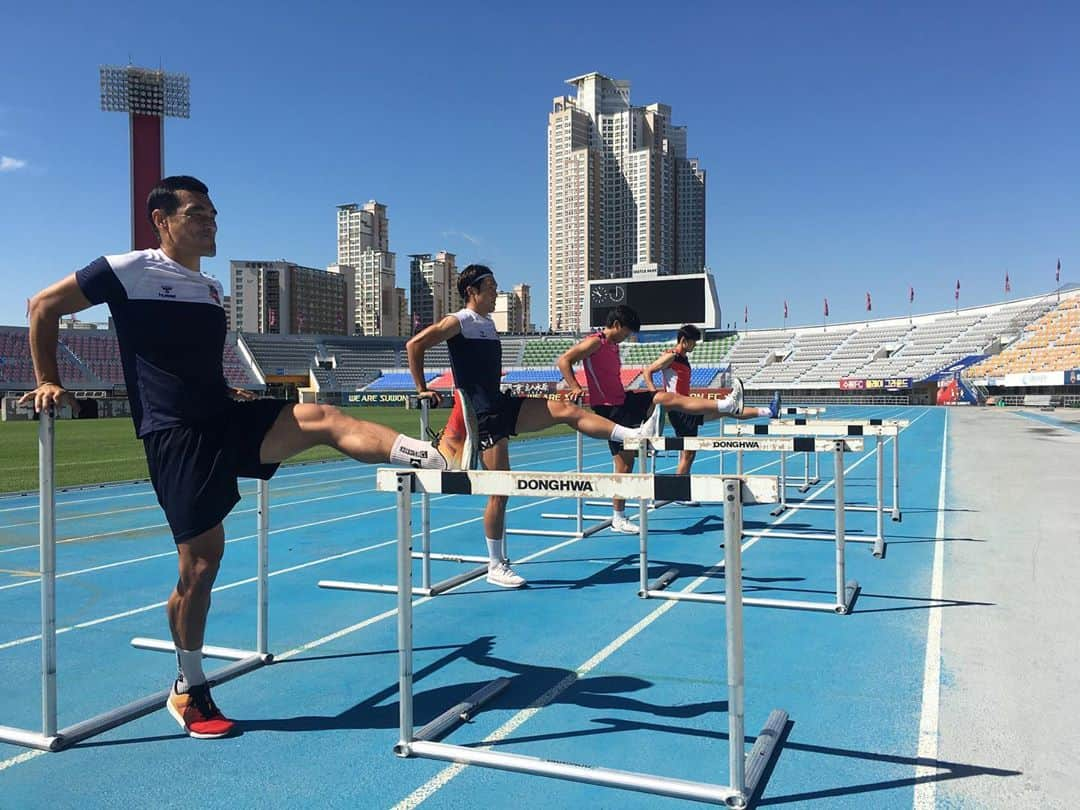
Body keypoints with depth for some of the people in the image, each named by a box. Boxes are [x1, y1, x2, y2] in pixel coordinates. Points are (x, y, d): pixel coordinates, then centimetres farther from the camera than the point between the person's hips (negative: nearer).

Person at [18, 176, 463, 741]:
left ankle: (442, 461, -37)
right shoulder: (127, 270, -2)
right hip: (175, 435, -6)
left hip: (227, 420, 6)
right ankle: (189, 691, 16)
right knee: (201, 561, -4)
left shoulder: (211, 288, 18)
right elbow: (43, 305, 6)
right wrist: (47, 381, 1)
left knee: (322, 417, -20)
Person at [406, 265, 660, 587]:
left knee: (566, 409, -6)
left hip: (504, 406, 8)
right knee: (500, 489, -5)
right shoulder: (458, 321, -9)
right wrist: (422, 388, -13)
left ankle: (635, 435, -9)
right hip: (485, 415, -8)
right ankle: (496, 567, 6)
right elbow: (414, 344, -14)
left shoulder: (489, 323, 16)